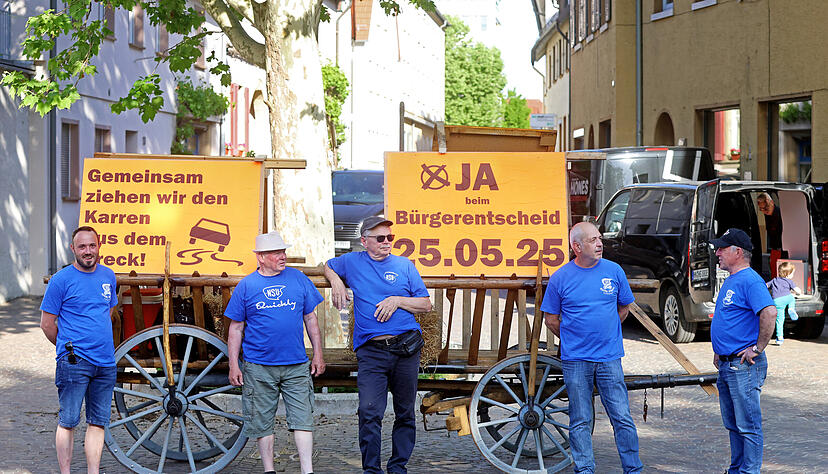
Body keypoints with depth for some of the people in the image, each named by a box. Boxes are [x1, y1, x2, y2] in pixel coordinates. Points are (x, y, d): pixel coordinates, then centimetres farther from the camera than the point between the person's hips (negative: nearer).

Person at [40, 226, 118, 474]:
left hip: (105, 362, 5)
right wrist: (68, 348, 6)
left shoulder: (108, 276, 11)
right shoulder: (61, 280, -5)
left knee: (98, 423, 8)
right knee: (68, 422, -2)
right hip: (74, 362, -5)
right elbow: (47, 323, 0)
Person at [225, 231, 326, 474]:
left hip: (296, 365, 1)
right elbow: (236, 328, 4)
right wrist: (233, 365, -1)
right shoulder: (246, 285, 1)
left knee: (302, 418, -3)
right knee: (262, 421, 5)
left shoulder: (298, 279, 6)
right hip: (258, 368, -1)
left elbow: (310, 318, 12)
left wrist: (318, 354, 9)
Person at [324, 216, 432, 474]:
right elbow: (328, 266, 31)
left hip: (406, 347, 1)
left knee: (405, 414, 6)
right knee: (369, 412, -15)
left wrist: (397, 301, -6)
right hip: (370, 352, -1)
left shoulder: (405, 265, 10)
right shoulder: (353, 262, 10)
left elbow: (426, 305, 9)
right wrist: (336, 283, 10)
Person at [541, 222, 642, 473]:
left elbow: (624, 308, 16)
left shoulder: (614, 271, 3)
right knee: (580, 422, 5)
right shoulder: (560, 278, -2)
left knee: (622, 418, 0)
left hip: (609, 358, 1)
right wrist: (573, 339, 9)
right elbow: (551, 320, 8)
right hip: (575, 360, -1)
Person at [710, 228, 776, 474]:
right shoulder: (730, 281, 17)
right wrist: (719, 352, 22)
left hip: (744, 366, -10)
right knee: (733, 425, 15)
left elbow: (769, 312, -29)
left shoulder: (750, 281, -15)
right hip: (726, 365, 10)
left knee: (748, 426, -5)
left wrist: (758, 348, -22)